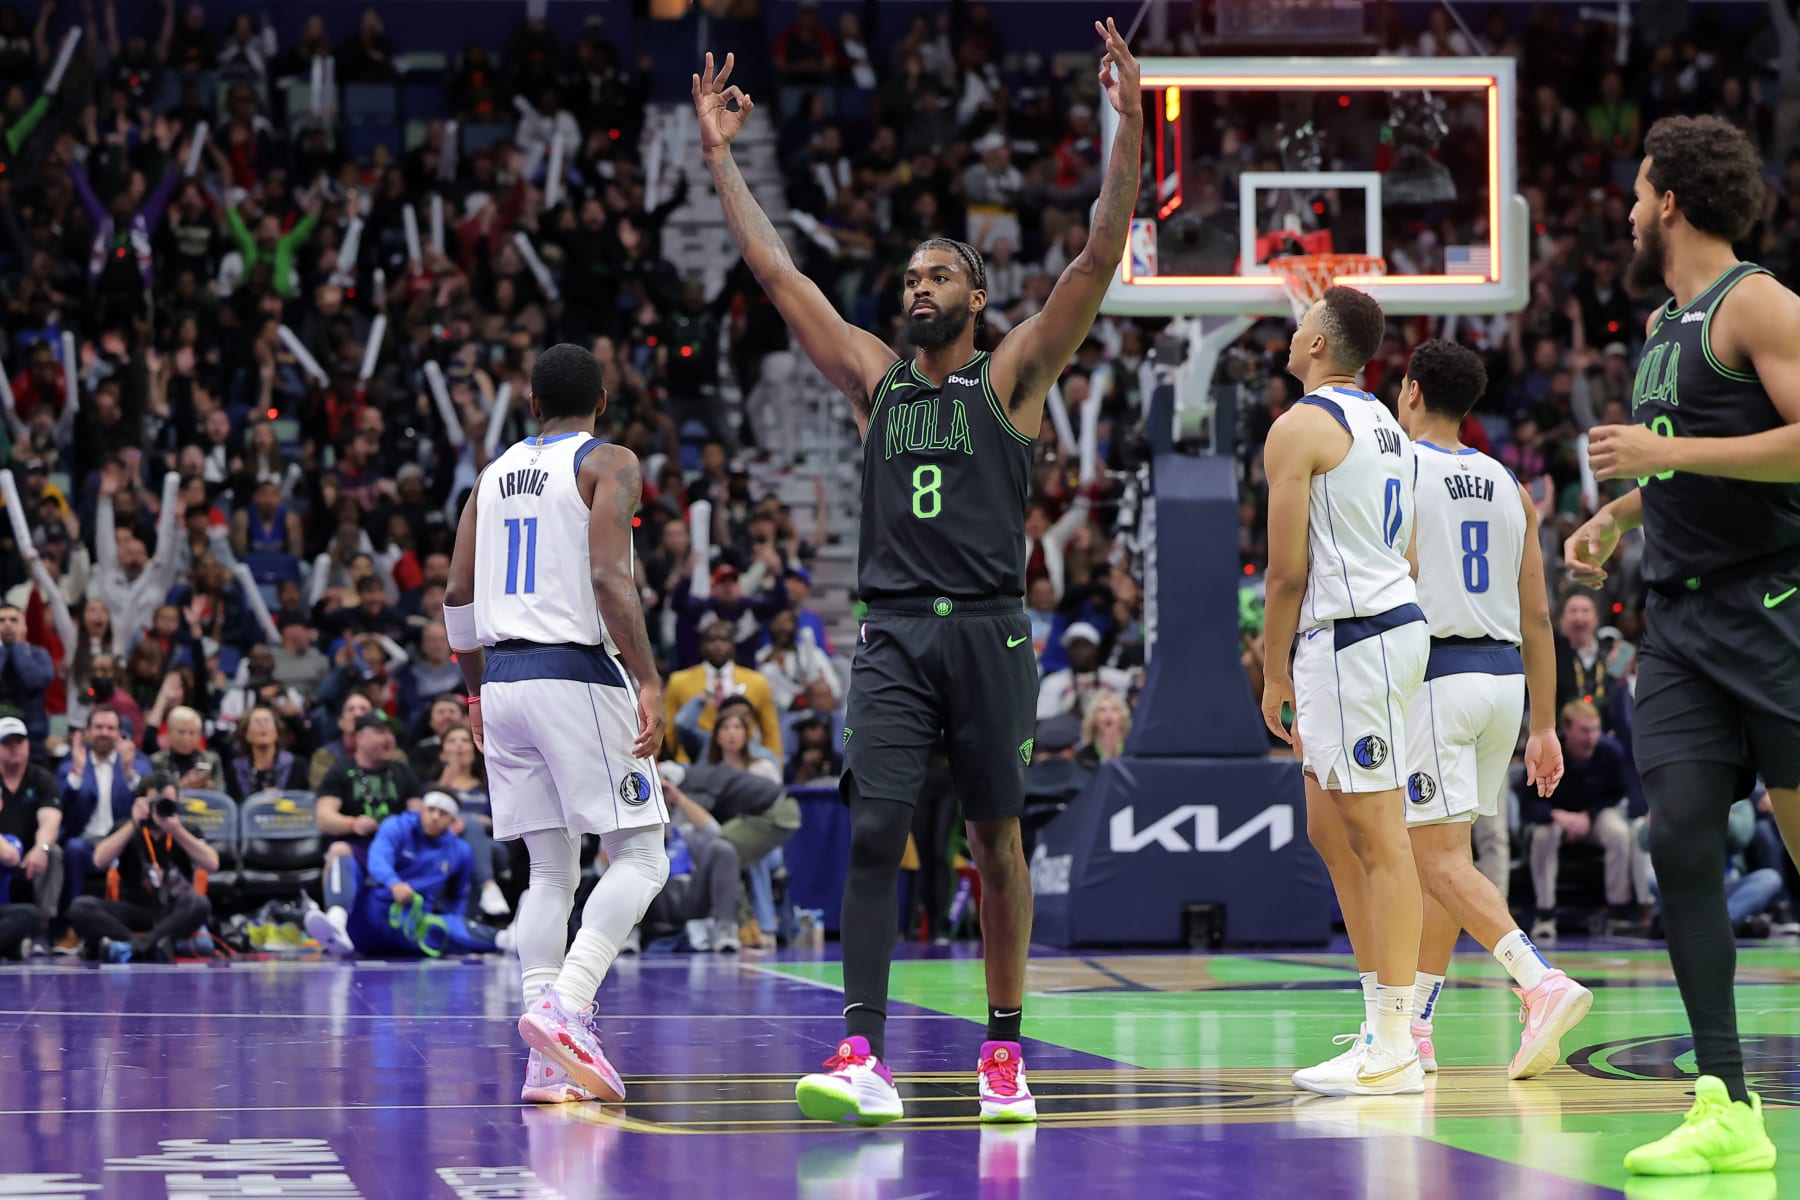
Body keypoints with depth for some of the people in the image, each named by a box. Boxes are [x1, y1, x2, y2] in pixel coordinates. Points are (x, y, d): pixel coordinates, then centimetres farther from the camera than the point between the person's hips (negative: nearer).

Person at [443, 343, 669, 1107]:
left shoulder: (496, 474, 16)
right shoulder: (609, 464, -2)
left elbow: (459, 595, 15)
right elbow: (608, 576, -16)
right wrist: (647, 681, -18)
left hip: (504, 677, 6)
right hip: (577, 672, -6)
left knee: (551, 871, 9)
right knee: (639, 858, 0)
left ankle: (548, 1062, 1)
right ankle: (565, 1006, -20)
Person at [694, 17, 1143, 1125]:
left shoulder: (1011, 378, 6)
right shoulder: (875, 379, 14)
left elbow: (1103, 256, -3)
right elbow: (776, 272, 14)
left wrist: (1131, 125, -11)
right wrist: (719, 152, 13)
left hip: (989, 633, -2)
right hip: (894, 635, 2)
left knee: (997, 843, 4)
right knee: (873, 831, -11)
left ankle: (1005, 1052, 13)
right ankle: (865, 1059, -16)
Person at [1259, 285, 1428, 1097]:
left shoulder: (1300, 428, -10)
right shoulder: (1385, 425, 18)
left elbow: (1288, 571, -12)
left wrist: (1274, 673, -3)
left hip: (1349, 636, -10)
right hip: (1397, 618, 10)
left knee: (1378, 842, -9)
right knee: (1330, 831, 15)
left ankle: (1393, 1049, -9)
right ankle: (1384, 1025, 15)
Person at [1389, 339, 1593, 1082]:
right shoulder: (1507, 487, 13)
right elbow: (1536, 617, 12)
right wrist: (1544, 726, 15)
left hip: (1430, 676, -7)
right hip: (1503, 676, 7)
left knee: (1443, 862, -9)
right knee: (1440, 856, 16)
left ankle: (1542, 984, -29)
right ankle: (1411, 1024, 20)